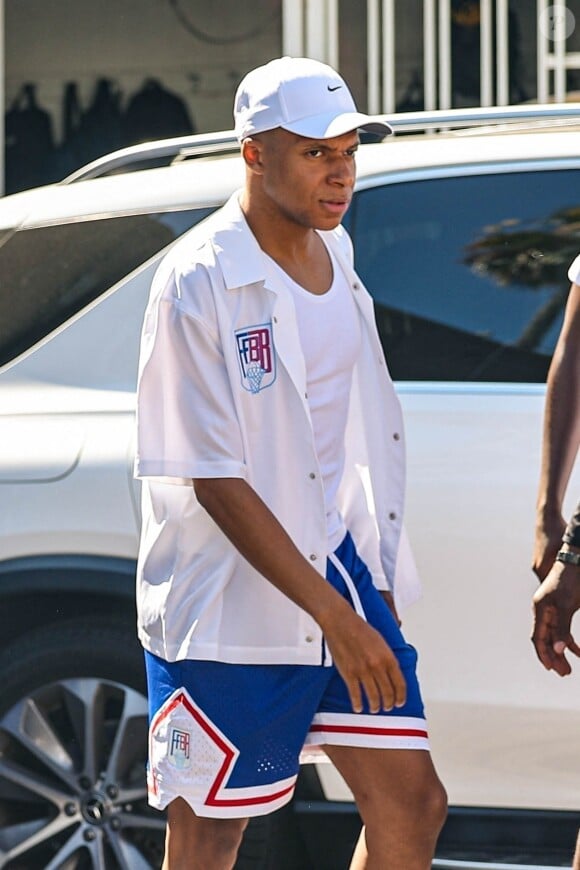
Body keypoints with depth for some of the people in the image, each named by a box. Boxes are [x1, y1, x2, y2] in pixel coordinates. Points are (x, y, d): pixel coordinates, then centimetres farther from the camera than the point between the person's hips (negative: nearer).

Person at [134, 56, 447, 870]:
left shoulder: (334, 253, 7)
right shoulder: (197, 282, -17)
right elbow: (214, 480, -19)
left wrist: (373, 576, 18)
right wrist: (335, 617, -22)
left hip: (339, 565, 7)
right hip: (224, 606, -7)